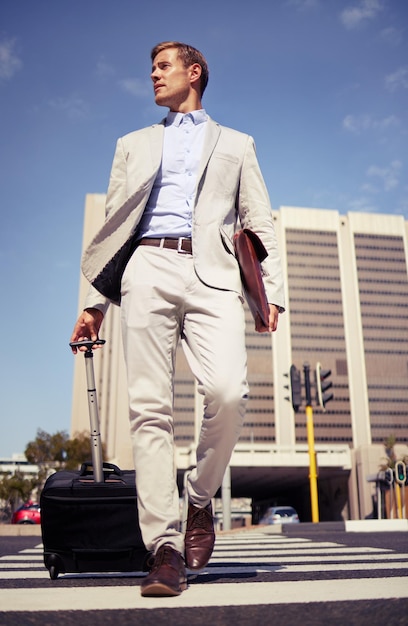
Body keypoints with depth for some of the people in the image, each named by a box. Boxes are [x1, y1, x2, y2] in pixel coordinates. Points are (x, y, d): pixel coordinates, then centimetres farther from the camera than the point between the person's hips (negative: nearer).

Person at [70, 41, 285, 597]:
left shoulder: (236, 145, 27)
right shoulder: (134, 145, 29)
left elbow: (259, 223, 17)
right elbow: (114, 225, 21)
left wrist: (272, 290, 2)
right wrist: (95, 301, 11)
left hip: (212, 273, -1)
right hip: (149, 269, 2)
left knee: (228, 391, -23)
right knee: (150, 406, -10)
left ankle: (201, 499, 3)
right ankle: (166, 548, -6)